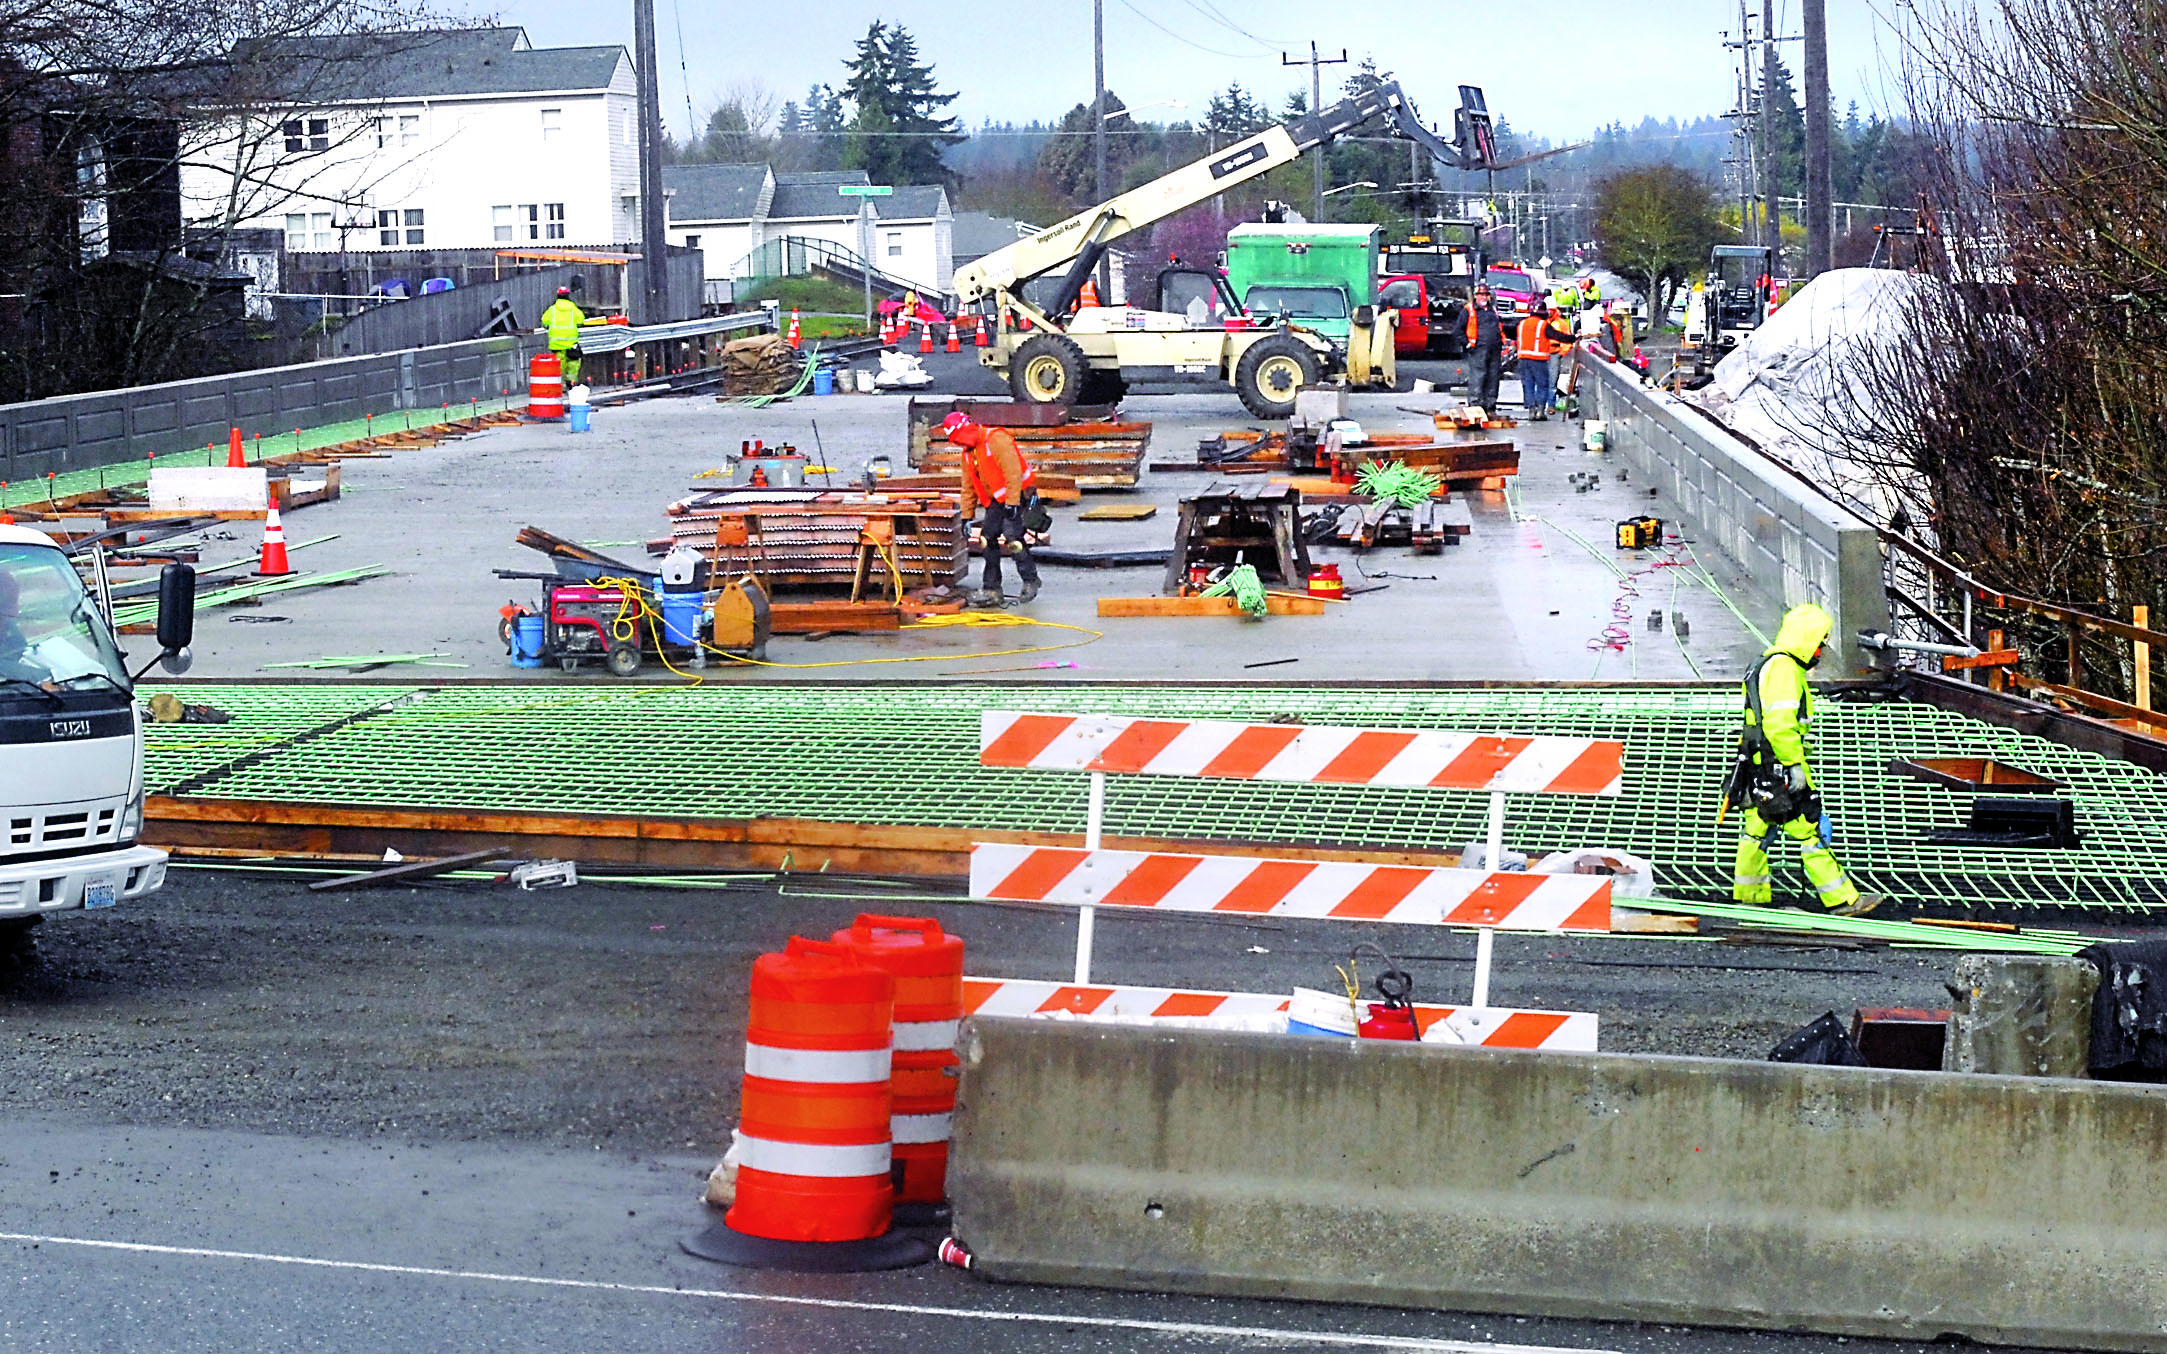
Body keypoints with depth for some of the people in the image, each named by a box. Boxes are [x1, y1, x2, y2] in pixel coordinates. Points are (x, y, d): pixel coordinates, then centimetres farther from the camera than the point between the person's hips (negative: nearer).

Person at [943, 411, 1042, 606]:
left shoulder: (997, 439, -17)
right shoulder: (968, 453, 11)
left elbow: (1013, 473, -23)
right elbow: (969, 488, 18)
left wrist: (1012, 504, -25)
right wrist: (966, 517, 14)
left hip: (1018, 495, -8)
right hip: (996, 501, 8)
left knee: (1012, 536, -18)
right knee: (989, 539, -2)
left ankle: (1030, 581, -3)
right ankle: (991, 589, 1)